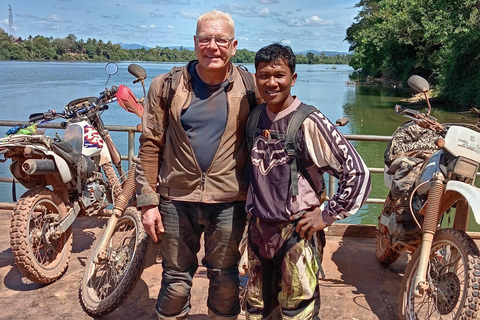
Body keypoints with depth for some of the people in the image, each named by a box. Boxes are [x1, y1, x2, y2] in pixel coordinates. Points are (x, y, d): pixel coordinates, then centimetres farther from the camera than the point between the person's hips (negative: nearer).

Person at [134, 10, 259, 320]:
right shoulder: (166, 86, -2)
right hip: (176, 200, 0)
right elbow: (150, 144, -1)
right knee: (176, 281, 15)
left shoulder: (250, 88, -3)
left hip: (230, 202, 0)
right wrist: (148, 201, -3)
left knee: (225, 280, 16)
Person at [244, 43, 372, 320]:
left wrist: (327, 215, -15)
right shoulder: (255, 117, 3)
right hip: (259, 229, 6)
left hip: (297, 232, -6)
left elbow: (358, 172, -17)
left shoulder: (309, 122, -15)